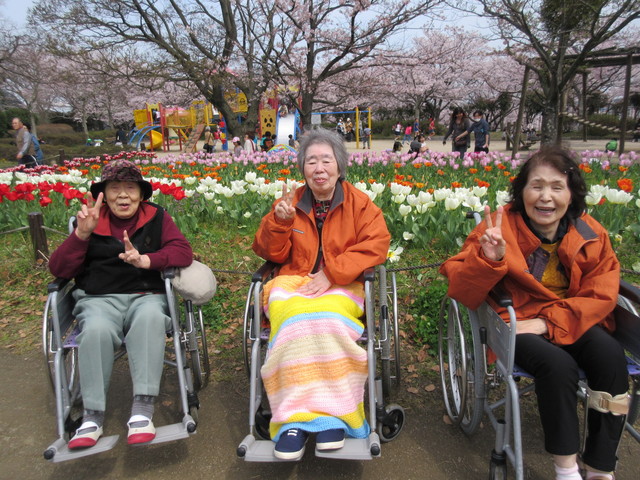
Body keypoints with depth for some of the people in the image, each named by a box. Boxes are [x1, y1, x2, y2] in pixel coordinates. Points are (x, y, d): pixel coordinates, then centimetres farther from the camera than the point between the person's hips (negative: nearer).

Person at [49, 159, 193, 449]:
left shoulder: (156, 217, 11)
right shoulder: (91, 221, 11)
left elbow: (184, 252, -2)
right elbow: (58, 270, 6)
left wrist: (147, 260, -19)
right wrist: (81, 234, -10)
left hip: (147, 295, 0)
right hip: (99, 299, 1)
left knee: (150, 317, -35)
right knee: (96, 329, -33)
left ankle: (142, 410, -34)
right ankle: (92, 417, -21)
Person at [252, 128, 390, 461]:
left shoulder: (359, 203, 7)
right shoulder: (290, 202, 10)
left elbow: (376, 244, -6)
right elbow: (270, 253, 10)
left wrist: (331, 273, -16)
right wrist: (278, 222, -11)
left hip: (341, 288, -1)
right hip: (292, 284, 2)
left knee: (324, 317, -35)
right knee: (294, 316, -33)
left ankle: (314, 416, -25)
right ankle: (301, 417, -29)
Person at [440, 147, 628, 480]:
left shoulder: (591, 235, -1)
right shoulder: (501, 225, -11)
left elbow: (600, 296, -3)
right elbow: (460, 289, -14)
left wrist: (547, 321, -18)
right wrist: (487, 259, -36)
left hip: (573, 323, 4)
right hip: (516, 321, -3)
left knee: (611, 356, -24)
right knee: (558, 364, -30)